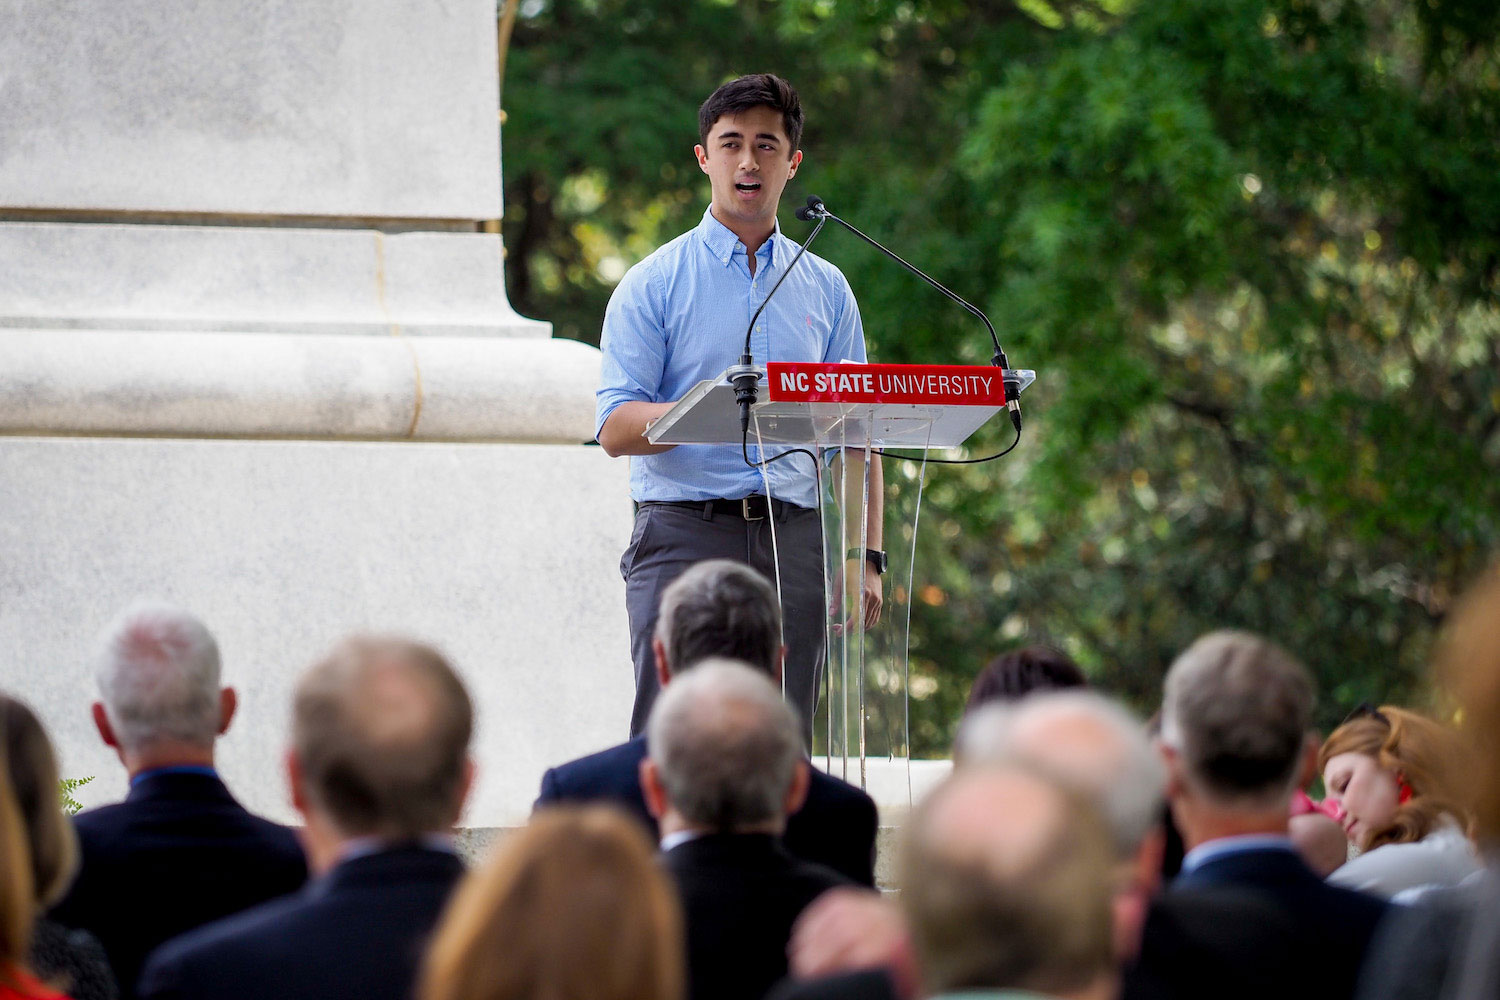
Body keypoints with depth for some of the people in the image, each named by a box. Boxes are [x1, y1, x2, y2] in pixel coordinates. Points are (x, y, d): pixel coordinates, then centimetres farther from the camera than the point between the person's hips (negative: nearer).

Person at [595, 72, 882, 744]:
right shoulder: (654, 284, 4)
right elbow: (615, 428, -4)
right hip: (685, 534, -3)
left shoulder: (827, 290, 15)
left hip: (795, 538, 3)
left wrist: (865, 556, 4)